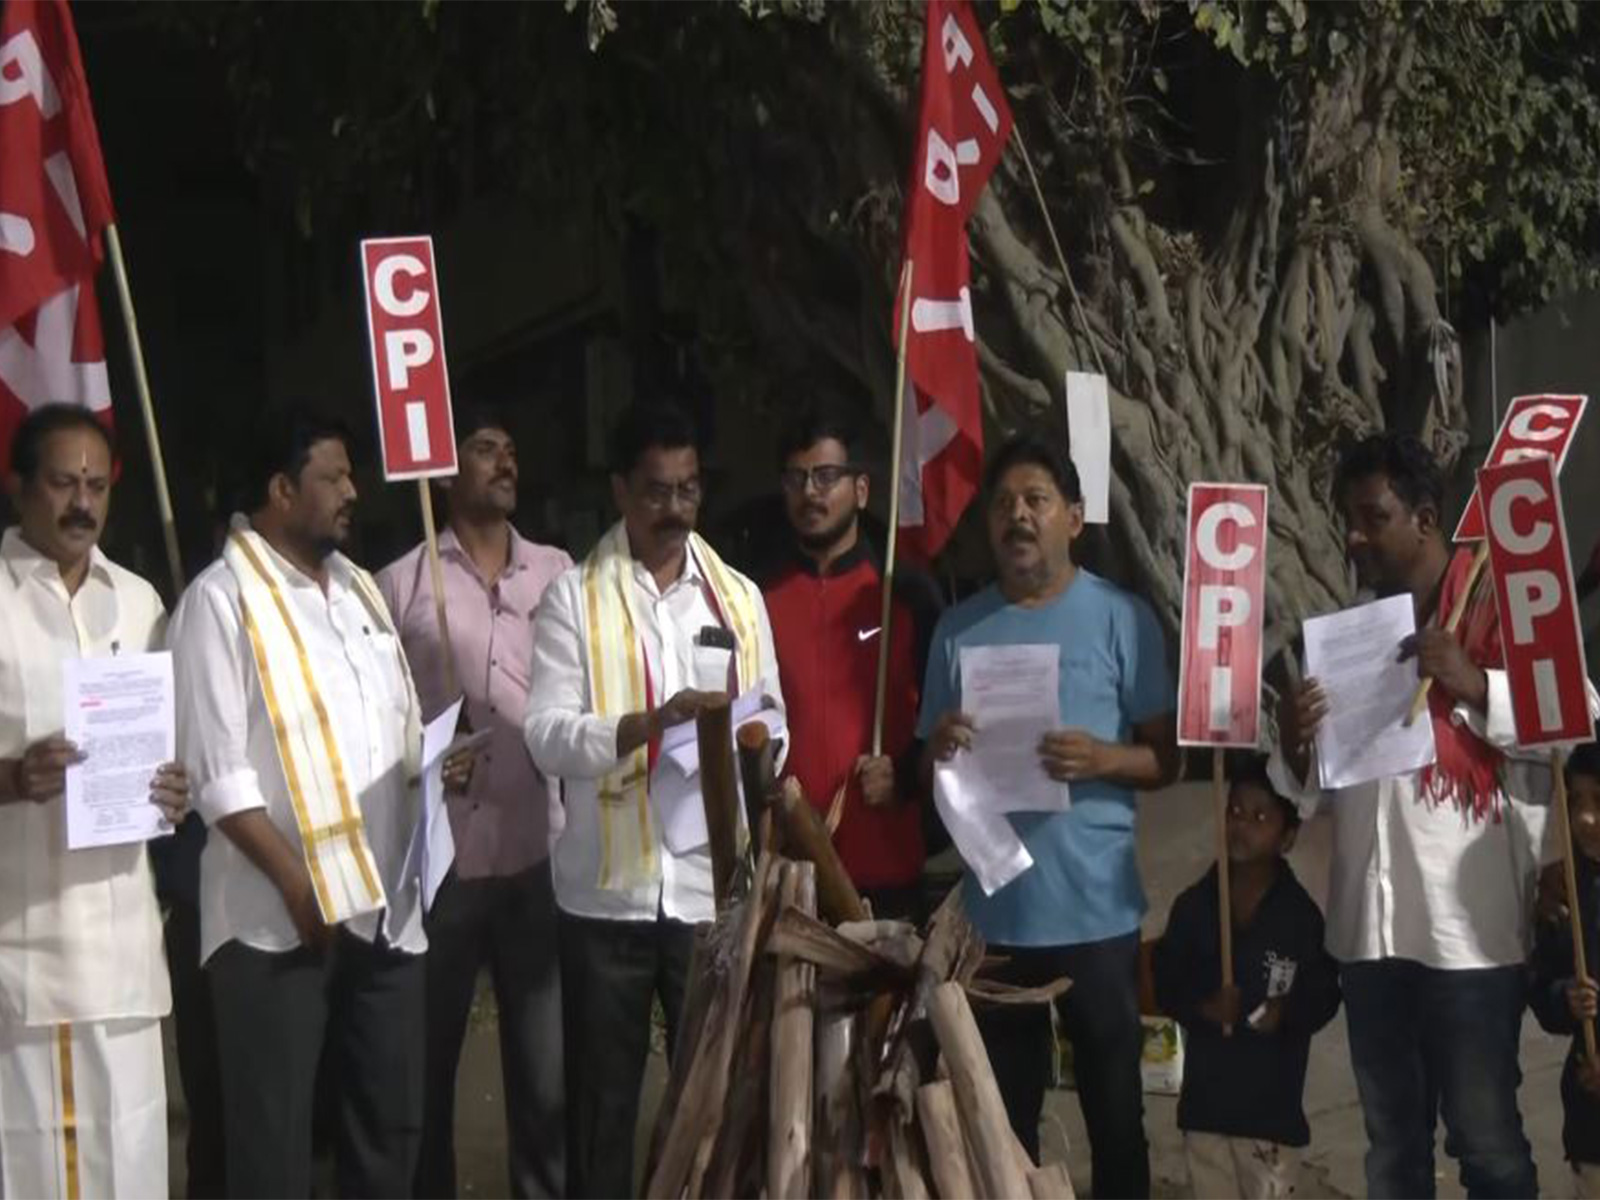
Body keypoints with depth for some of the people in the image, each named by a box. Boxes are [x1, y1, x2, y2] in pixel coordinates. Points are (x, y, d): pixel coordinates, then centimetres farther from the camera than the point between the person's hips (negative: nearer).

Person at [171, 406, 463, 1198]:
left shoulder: (358, 588, 15)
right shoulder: (223, 598, -7)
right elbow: (217, 772, -13)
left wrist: (436, 763, 0)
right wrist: (299, 883, -17)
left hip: (384, 907, 7)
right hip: (278, 917, -6)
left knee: (391, 1124, 13)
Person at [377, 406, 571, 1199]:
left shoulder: (557, 574, 9)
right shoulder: (402, 583, 2)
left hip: (538, 856, 2)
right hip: (437, 860, -1)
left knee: (547, 1068, 6)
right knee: (426, 1066, 11)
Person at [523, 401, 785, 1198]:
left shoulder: (739, 596, 10)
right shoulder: (573, 598, 0)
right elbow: (546, 737, -10)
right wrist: (648, 722, -24)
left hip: (713, 886, 2)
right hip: (608, 890, -2)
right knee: (602, 1098, 9)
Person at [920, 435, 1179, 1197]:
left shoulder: (1122, 618, -2)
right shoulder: (959, 629, 7)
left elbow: (1166, 759, 0)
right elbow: (931, 776, 11)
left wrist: (1104, 759, -20)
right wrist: (939, 752, -11)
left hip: (1096, 910, -2)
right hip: (993, 912, 3)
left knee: (1115, 1110, 8)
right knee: (1001, 1116, 12)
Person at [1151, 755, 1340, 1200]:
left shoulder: (1300, 915, -9)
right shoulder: (1195, 904, 0)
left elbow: (1323, 997, -6)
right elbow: (1165, 981, 2)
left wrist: (1285, 1014, -23)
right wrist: (1202, 1007, -15)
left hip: (1272, 1098, -3)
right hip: (1206, 1092, 3)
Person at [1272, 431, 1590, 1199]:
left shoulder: (1501, 609, -2)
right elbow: (1314, 789, 17)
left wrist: (1473, 684, -22)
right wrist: (1293, 746, -5)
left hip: (1472, 929, -5)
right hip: (1369, 928, 5)